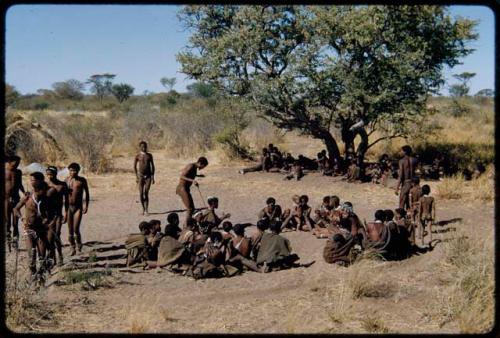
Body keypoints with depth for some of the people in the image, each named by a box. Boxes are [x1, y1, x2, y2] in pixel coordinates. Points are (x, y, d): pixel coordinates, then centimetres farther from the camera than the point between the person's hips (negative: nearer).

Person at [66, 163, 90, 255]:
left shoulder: (82, 180, -1)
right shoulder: (67, 180, 6)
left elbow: (87, 193, 5)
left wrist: (86, 206, -1)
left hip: (78, 207, -3)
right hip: (69, 207, 3)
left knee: (76, 229, -12)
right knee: (70, 229, 6)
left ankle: (79, 244, 15)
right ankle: (73, 248, 19)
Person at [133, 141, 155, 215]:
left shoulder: (149, 155, 7)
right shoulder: (137, 156, 1)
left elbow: (152, 166, 9)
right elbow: (134, 166, 4)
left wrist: (153, 177, 3)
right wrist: (136, 176, -3)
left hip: (148, 176, 0)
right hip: (140, 176, 0)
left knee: (146, 193, -7)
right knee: (141, 193, -2)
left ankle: (146, 210, -7)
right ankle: (143, 209, 12)